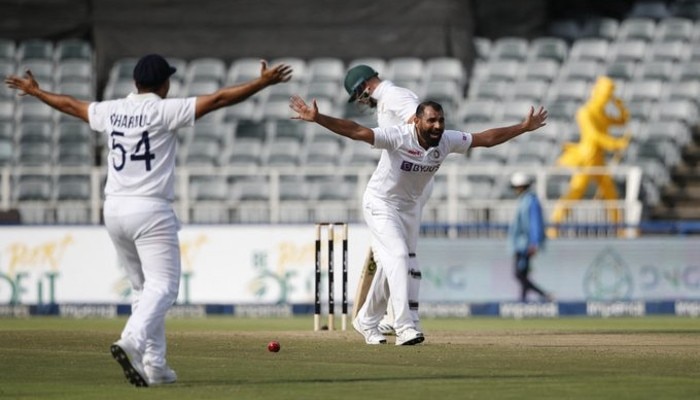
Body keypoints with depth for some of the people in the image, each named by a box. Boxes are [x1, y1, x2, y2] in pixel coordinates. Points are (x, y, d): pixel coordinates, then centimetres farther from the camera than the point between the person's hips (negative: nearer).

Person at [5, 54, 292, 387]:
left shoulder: (111, 111, 9)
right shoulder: (165, 111, -6)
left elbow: (70, 105, 25)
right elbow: (218, 99, -11)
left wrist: (35, 91, 41)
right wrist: (263, 83, -9)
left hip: (114, 210, 6)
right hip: (150, 210, -6)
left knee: (143, 287, 16)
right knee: (162, 286, -10)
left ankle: (153, 365, 11)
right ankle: (132, 342, -34)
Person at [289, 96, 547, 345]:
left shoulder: (447, 141, -13)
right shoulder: (398, 137, -30)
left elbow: (486, 138, -3)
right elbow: (356, 131, -38)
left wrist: (524, 127, -3)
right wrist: (317, 118, -49)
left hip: (409, 208, 7)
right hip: (380, 204, -6)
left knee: (391, 266, 13)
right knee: (398, 256, -21)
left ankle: (366, 321, 31)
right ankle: (404, 328, -26)